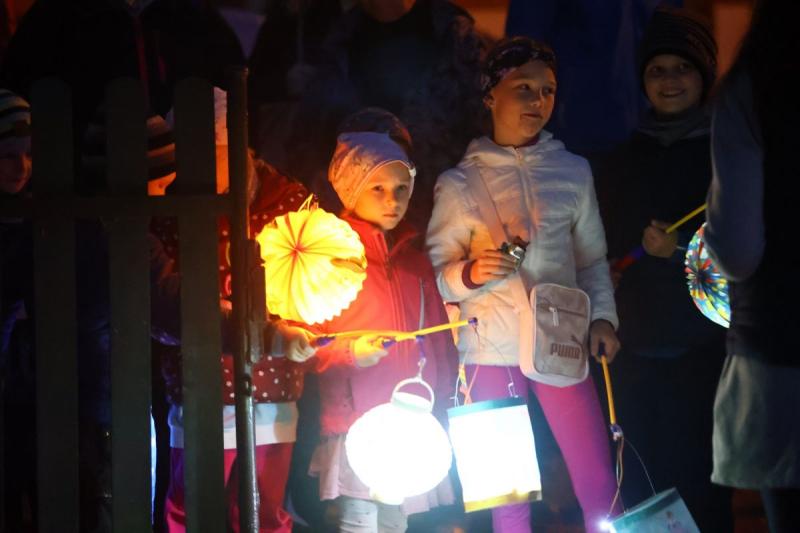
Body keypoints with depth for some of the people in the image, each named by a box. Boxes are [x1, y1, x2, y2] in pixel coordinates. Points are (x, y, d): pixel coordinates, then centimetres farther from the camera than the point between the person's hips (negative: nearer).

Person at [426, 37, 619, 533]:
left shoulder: (573, 171, 10)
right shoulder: (458, 183, 4)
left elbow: (592, 257, 14)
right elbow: (435, 272, 3)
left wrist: (602, 315, -2)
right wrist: (469, 274, -18)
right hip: (491, 352, -1)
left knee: (599, 484, -5)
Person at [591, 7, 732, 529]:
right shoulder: (621, 159, 15)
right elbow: (604, 246, 19)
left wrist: (682, 249, -13)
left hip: (705, 348, -3)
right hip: (637, 349, 3)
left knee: (700, 484, -8)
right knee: (640, 486, -1)